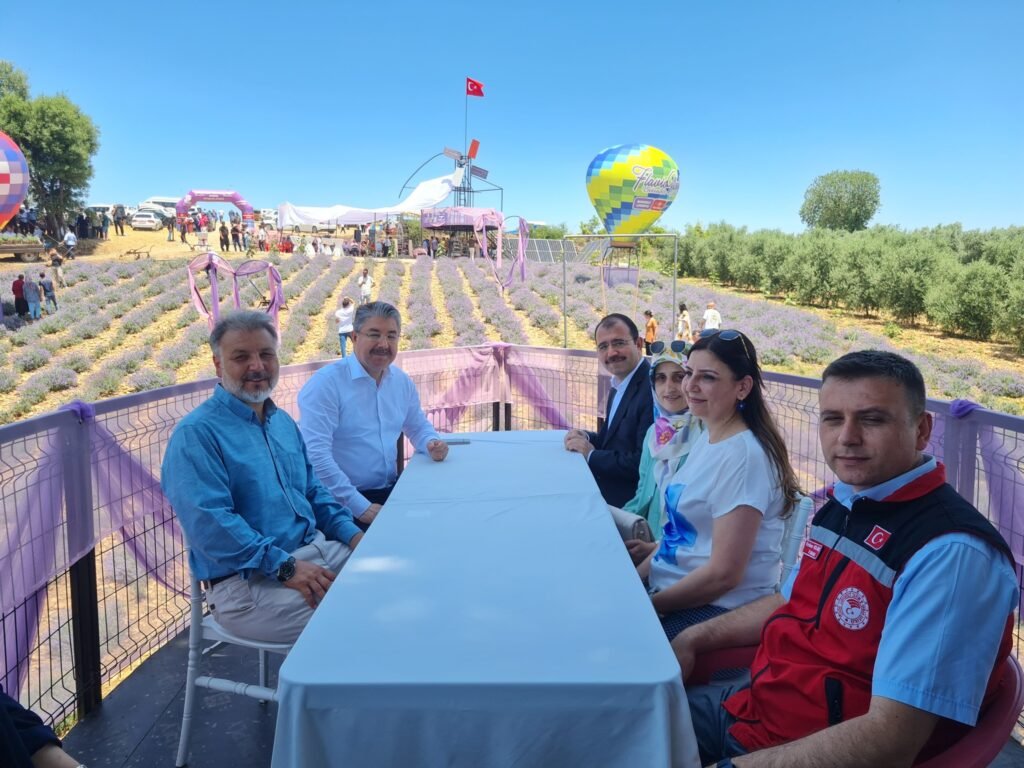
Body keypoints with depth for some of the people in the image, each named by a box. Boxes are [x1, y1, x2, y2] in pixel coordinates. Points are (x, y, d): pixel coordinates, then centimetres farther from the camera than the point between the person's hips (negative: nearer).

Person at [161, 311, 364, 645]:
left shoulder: (284, 422, 15)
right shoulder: (196, 434, -11)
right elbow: (210, 524, -21)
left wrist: (352, 534, 4)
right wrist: (286, 567, -25)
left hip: (316, 551, 8)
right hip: (247, 581, -8)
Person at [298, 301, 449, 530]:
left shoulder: (402, 381, 8)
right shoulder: (326, 382, -14)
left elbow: (418, 427, 23)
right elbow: (315, 454, -22)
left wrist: (432, 444, -1)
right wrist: (361, 507, -23)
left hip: (391, 492, 7)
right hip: (344, 503, -7)